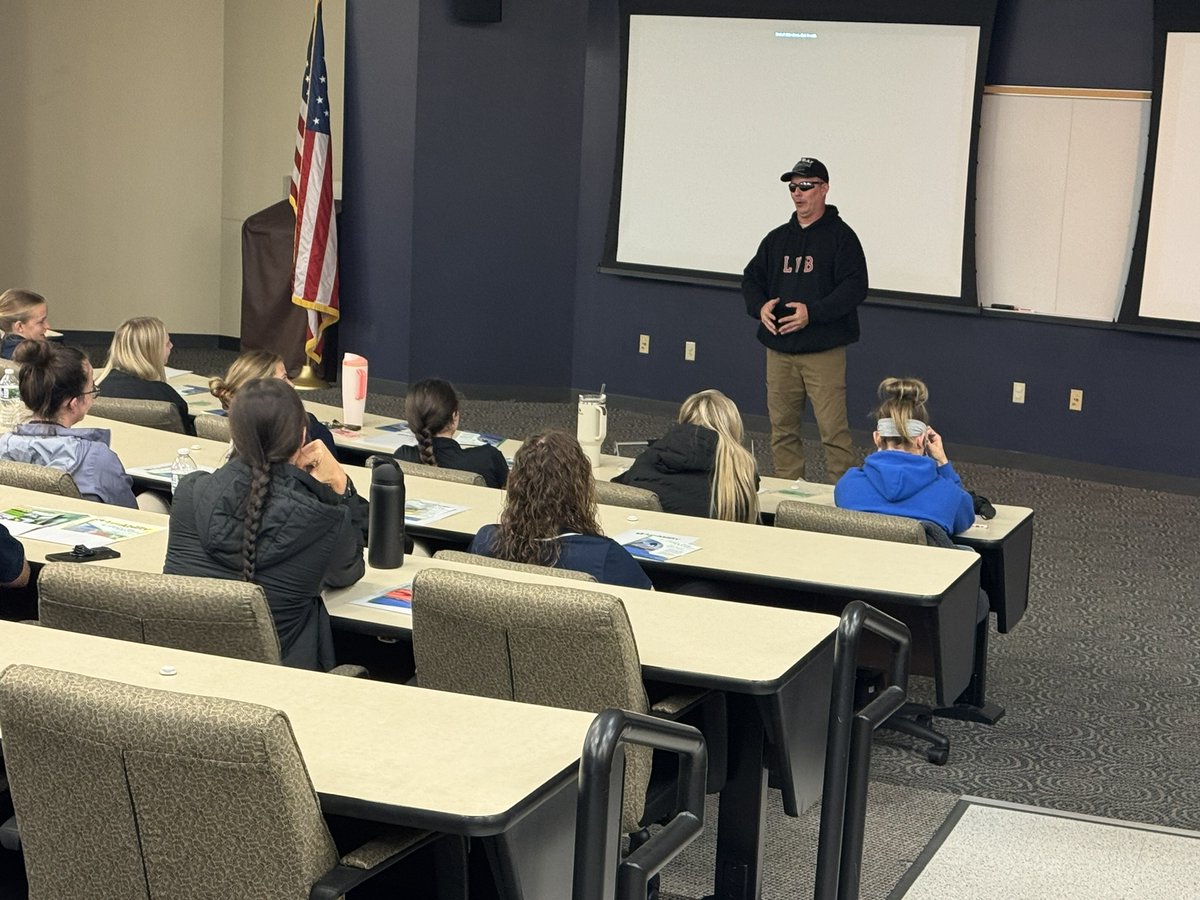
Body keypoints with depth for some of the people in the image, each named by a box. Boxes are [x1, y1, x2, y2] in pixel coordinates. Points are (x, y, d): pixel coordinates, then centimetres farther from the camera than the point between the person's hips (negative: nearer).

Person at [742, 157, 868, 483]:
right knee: (782, 428, 9)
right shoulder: (777, 238, 16)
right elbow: (751, 278, 21)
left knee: (833, 429, -9)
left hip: (824, 351, -6)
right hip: (779, 349, 6)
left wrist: (813, 312, -20)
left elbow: (855, 286, -11)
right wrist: (759, 306, -1)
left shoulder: (840, 236, -2)